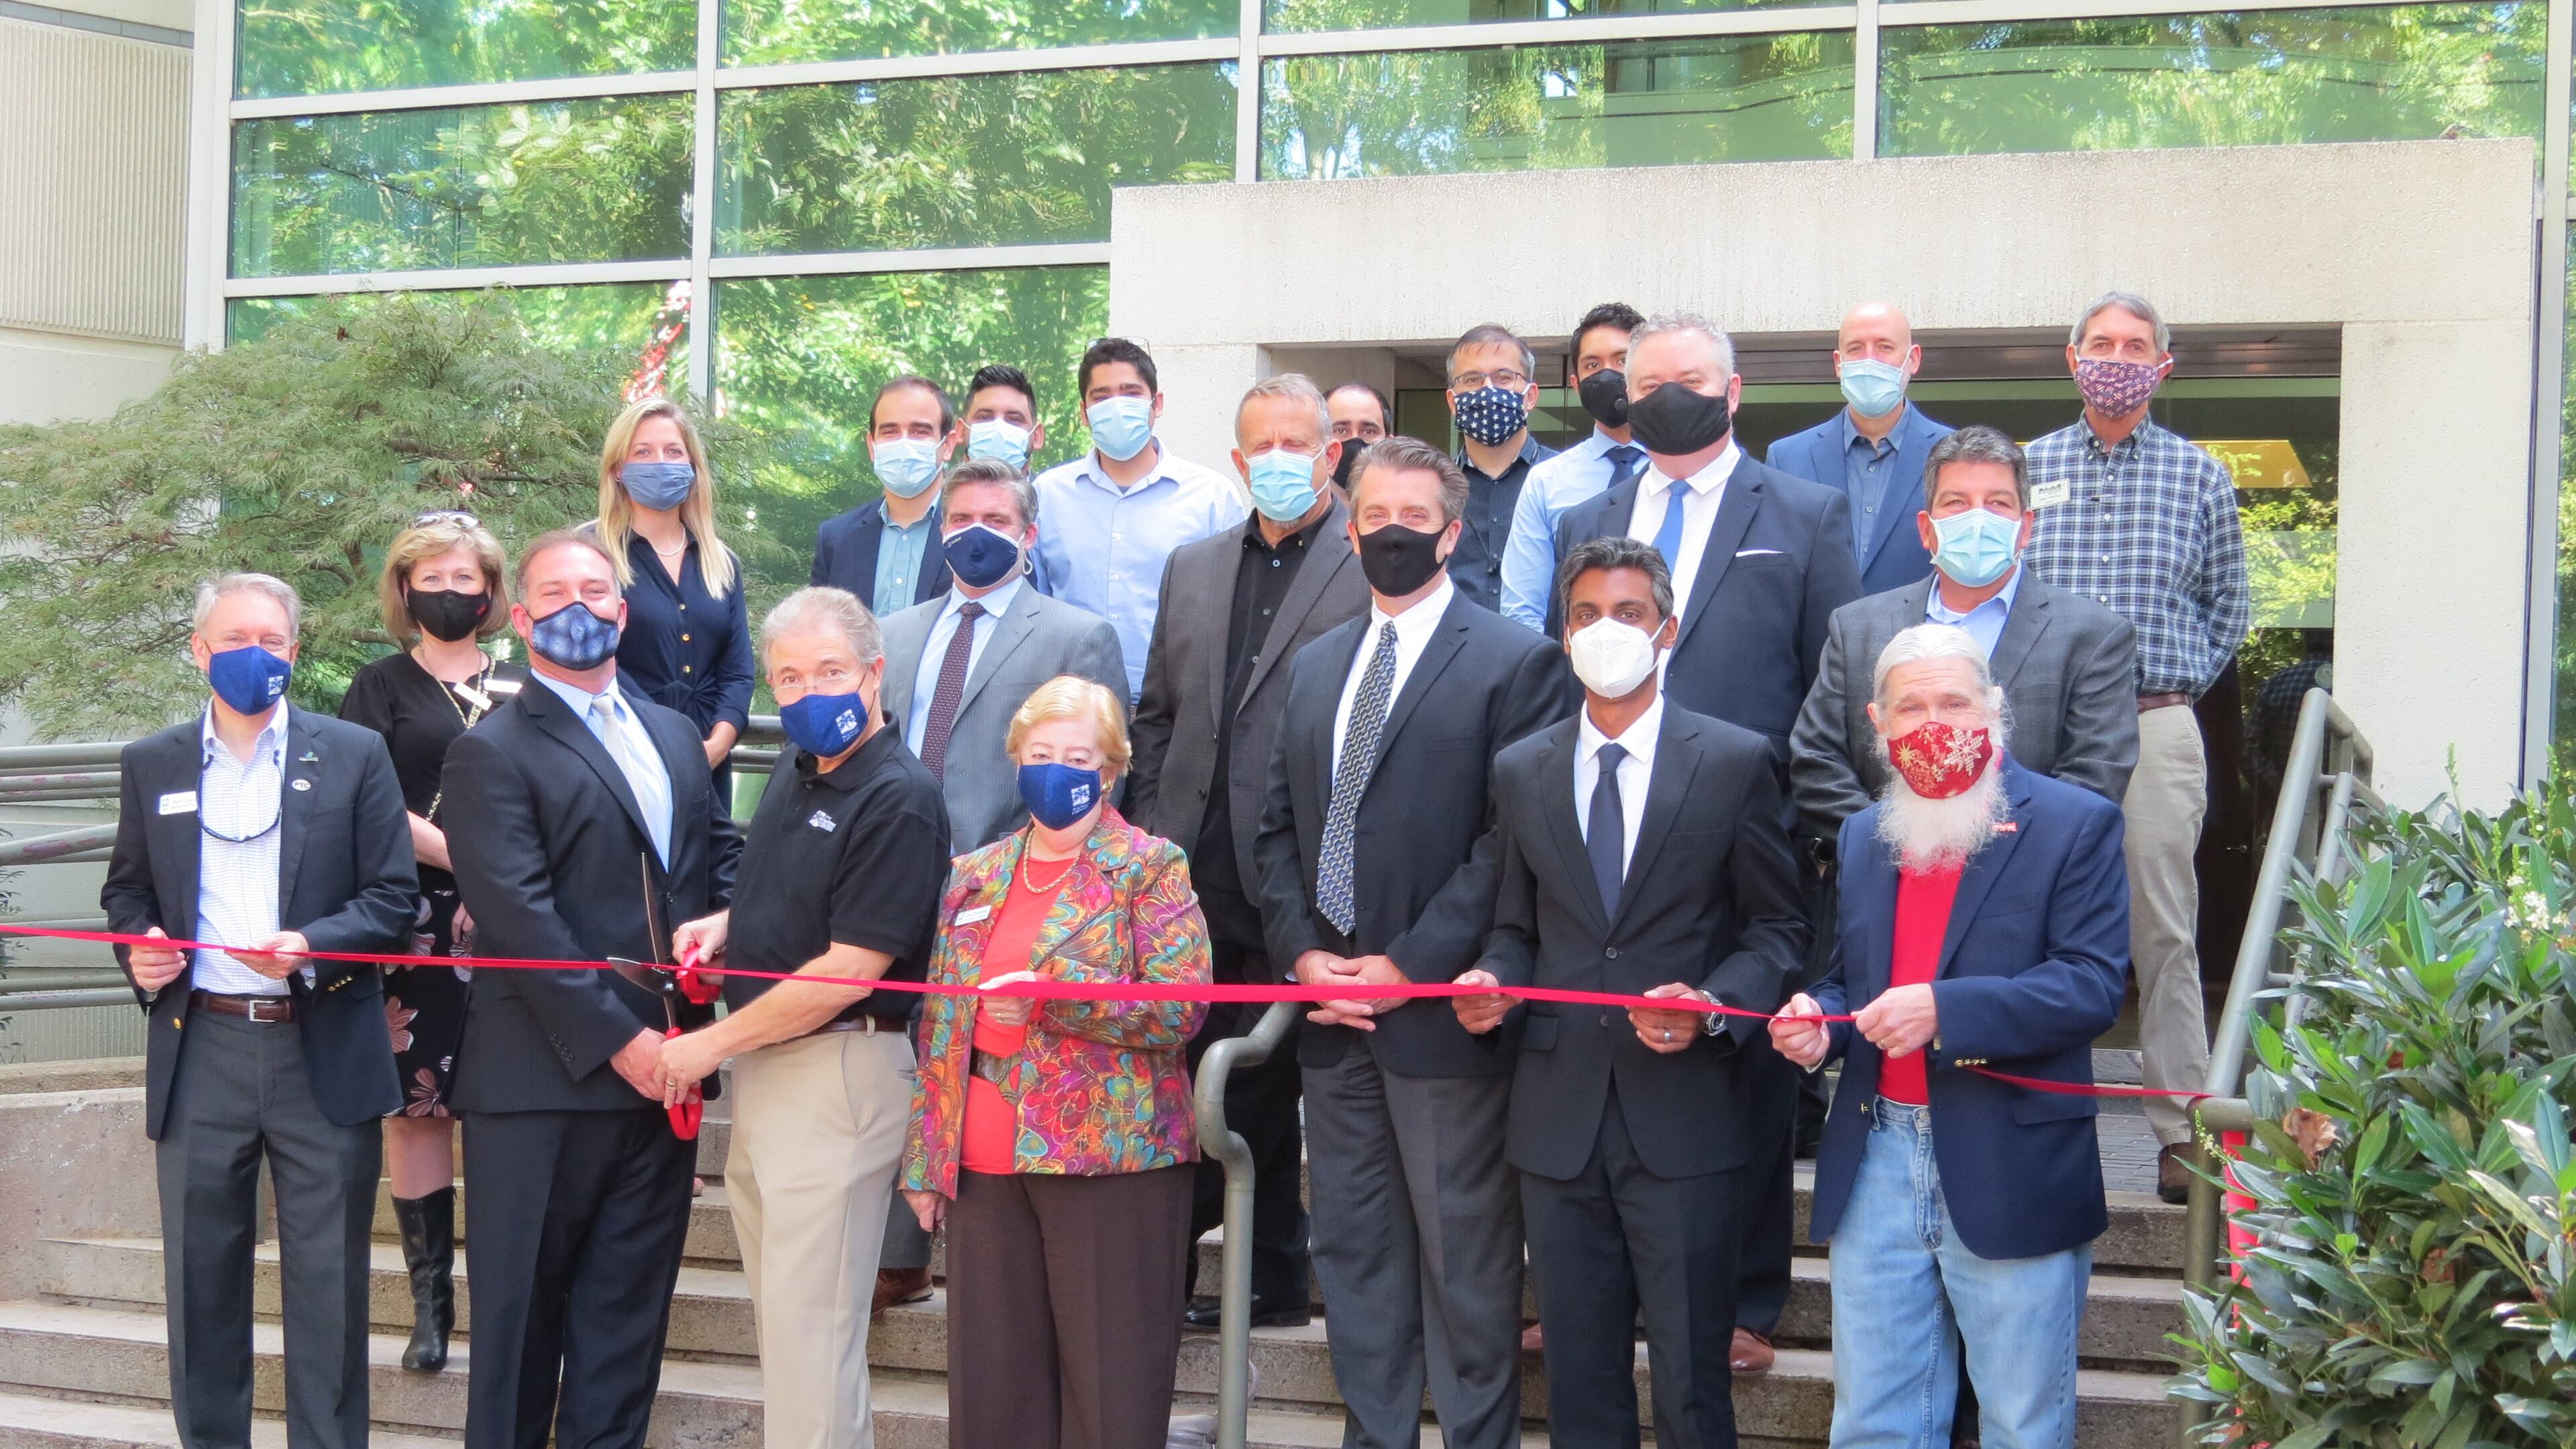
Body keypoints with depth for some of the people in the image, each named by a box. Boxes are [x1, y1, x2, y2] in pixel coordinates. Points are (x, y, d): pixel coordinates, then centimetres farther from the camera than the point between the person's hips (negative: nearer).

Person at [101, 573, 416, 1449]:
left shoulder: (354, 756, 4)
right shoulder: (151, 766, 10)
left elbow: (392, 897, 1)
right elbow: (126, 890, 17)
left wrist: (313, 945, -16)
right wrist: (137, 949, -5)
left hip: (323, 1054, -2)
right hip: (199, 1054, 2)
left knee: (329, 1284, 2)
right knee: (201, 1276, 7)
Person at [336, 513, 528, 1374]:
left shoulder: (521, 689, 15)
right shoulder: (381, 687, 7)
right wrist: (455, 854, -15)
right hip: (414, 918, -2)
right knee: (418, 1100, -3)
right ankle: (430, 1296, 2)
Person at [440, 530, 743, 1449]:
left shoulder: (674, 734, 16)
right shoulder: (492, 753, -6)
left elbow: (723, 849, 22)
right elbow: (520, 918, -14)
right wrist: (616, 1039, -17)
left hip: (657, 1065, 6)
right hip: (545, 1079, -6)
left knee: (630, 1300, 11)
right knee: (521, 1303, 3)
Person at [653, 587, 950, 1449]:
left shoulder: (899, 802, -17)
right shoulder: (796, 773, 10)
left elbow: (847, 973, -20)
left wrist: (712, 1046, -14)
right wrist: (724, 927, 5)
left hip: (839, 1070, -9)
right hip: (765, 1068, 9)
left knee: (807, 1320, -4)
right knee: (779, 1309, 14)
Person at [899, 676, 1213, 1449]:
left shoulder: (1152, 867, 0)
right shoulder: (973, 877, 15)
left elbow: (1178, 1007, -10)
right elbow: (938, 1025, 17)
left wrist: (1051, 989, -20)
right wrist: (924, 1160, 11)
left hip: (1111, 1155, -5)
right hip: (983, 1166, 5)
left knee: (1112, 1387, -1)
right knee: (994, 1384, 8)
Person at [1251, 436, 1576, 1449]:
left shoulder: (1514, 663, -5)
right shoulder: (1314, 666, 15)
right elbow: (1277, 826, 15)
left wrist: (1411, 964, -15)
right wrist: (1302, 953, 0)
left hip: (1441, 1013, -6)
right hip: (1332, 1017, 6)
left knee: (1466, 1263, 0)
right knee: (1354, 1252, 12)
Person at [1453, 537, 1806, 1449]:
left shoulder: (1735, 762, 0)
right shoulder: (1520, 773, 10)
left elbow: (1779, 927, 2)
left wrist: (1713, 1005, -15)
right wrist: (1494, 981, -6)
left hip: (1684, 1120, -3)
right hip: (1558, 1117, 3)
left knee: (1690, 1373, 0)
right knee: (1579, 1373, 11)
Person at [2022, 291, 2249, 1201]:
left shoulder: (2198, 477, 9)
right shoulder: (2025, 469, 9)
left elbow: (2228, 607, 15)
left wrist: (2175, 684, 5)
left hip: (2157, 728, -1)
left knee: (2165, 932, -1)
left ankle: (2180, 1132, 2)